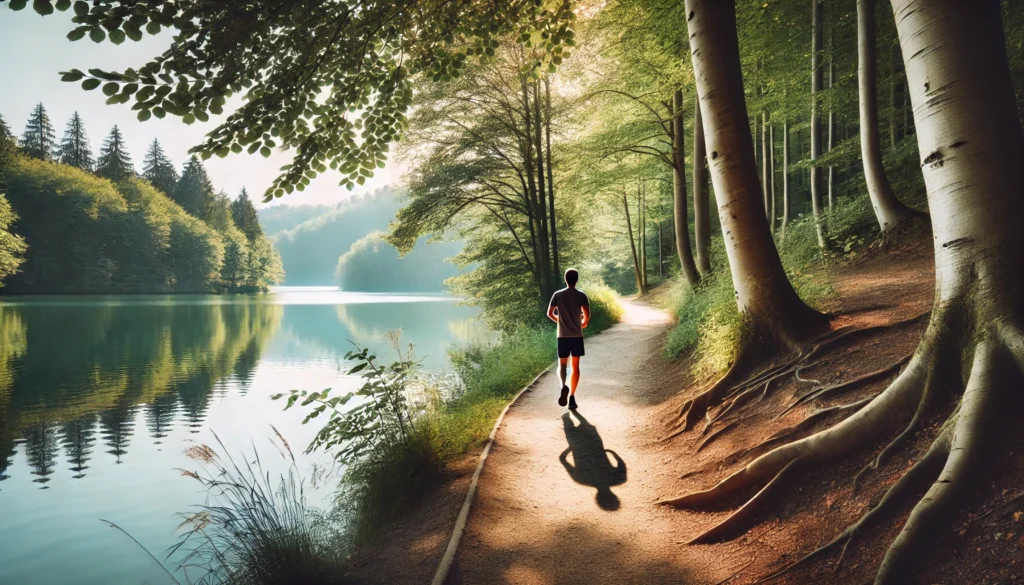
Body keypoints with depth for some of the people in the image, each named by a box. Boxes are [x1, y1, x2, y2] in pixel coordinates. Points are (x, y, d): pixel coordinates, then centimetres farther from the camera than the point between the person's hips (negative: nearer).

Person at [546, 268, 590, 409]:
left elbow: (549, 313, 3)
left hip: (562, 336, 1)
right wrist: (584, 323, 12)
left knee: (562, 364, 10)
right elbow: (587, 315, -11)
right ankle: (572, 397, 5)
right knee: (575, 366, 8)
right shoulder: (581, 295, -4)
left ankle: (563, 386, -19)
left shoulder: (557, 295, 0)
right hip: (577, 336, 0)